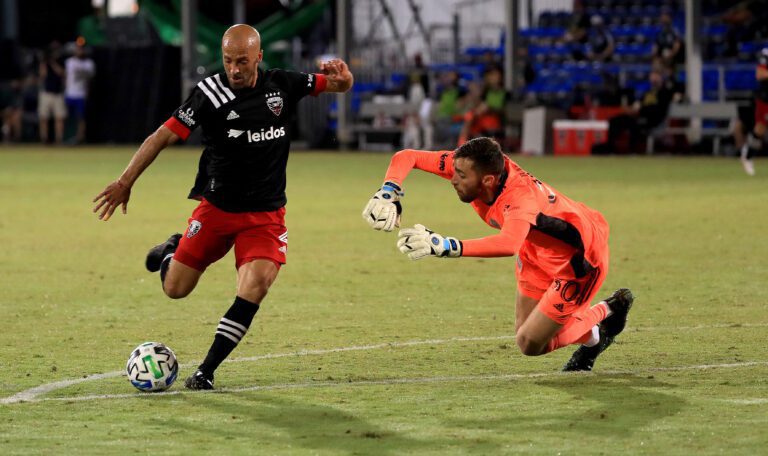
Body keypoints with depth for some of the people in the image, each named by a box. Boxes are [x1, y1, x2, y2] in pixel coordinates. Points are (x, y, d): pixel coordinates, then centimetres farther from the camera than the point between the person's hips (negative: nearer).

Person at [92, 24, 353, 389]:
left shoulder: (282, 85, -2)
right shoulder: (210, 93, -11)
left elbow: (341, 85, 8)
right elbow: (164, 136, -11)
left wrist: (340, 76, -18)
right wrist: (125, 181, -19)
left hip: (266, 215, 1)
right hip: (215, 208, -1)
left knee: (255, 288, -20)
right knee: (175, 290, 3)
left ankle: (206, 371, -10)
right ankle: (172, 250, 40)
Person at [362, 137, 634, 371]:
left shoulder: (522, 197, -40)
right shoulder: (470, 166, -20)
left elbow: (509, 245, -61)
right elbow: (406, 158, -13)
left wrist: (447, 247, -70)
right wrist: (389, 192, -33)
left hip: (579, 259, -8)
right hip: (539, 253, 8)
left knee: (530, 344, -7)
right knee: (526, 335, 11)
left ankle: (606, 314, 14)